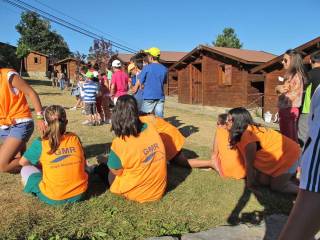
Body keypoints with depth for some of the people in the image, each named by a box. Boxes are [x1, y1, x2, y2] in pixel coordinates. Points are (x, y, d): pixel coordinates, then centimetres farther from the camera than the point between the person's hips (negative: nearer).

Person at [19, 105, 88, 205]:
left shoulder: (40, 143, -8)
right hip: (79, 193, 3)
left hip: (52, 198, -3)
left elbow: (22, 162, 10)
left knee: (26, 170, 18)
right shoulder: (75, 138, -2)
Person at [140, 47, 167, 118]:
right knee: (159, 118, 6)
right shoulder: (164, 69, 5)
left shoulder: (147, 67, -7)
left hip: (149, 97, -4)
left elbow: (141, 84, -4)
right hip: (160, 97, 4)